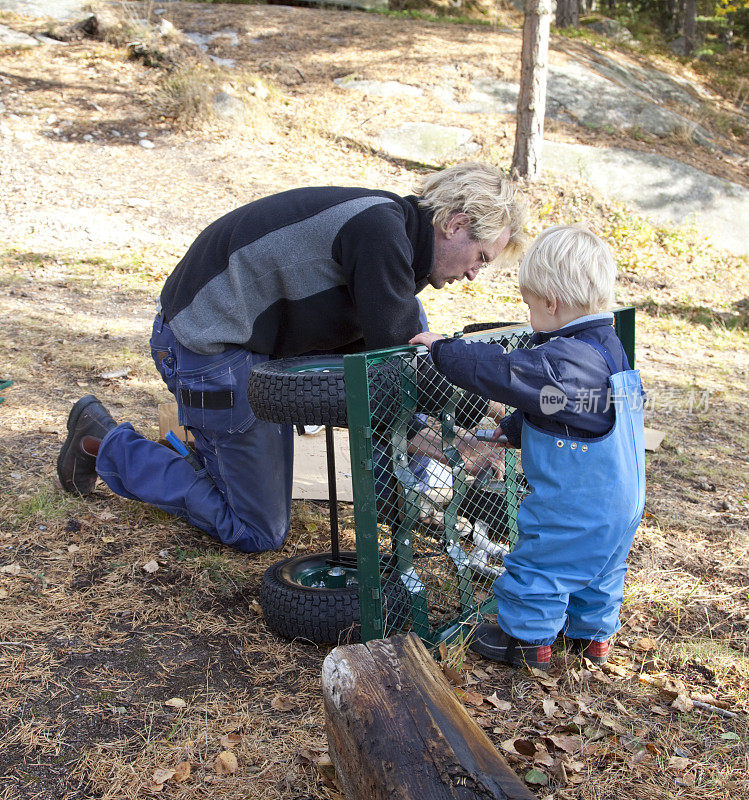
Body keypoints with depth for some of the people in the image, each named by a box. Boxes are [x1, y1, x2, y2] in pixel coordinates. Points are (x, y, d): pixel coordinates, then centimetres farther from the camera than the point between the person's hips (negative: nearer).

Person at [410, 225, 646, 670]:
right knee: (602, 567, 24)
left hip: (571, 507, -9)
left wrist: (442, 348, -12)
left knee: (539, 565, 9)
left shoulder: (561, 362, -28)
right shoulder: (608, 348, 5)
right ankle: (595, 634, 40)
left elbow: (497, 371, -26)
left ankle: (528, 640, 25)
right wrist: (511, 431, 22)